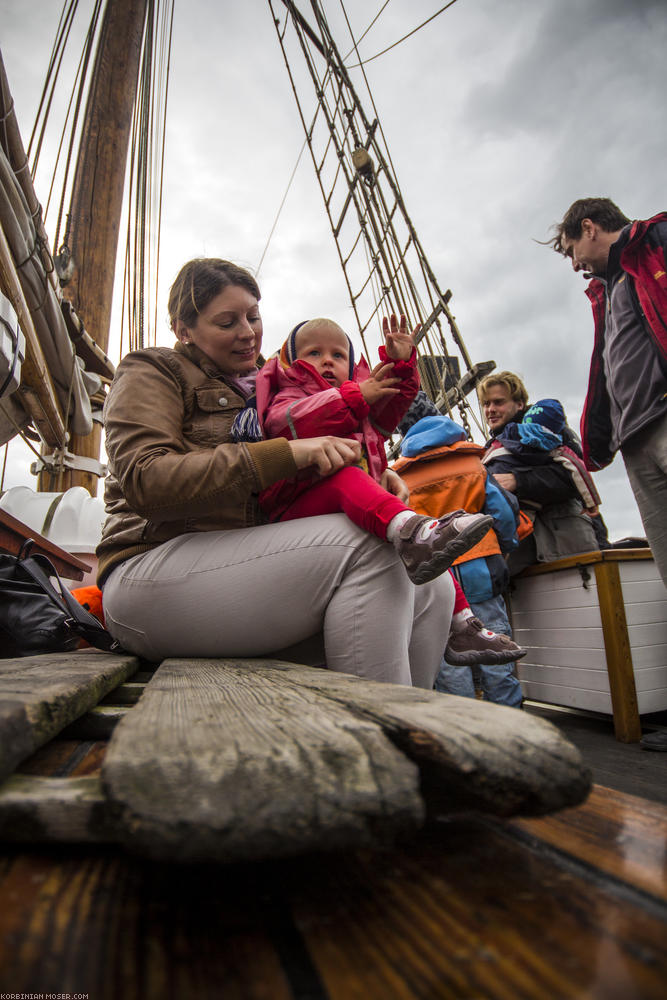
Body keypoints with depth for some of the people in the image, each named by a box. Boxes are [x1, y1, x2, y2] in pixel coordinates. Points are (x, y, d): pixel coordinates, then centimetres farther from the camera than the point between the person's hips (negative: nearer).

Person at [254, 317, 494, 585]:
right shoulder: (288, 397, 13)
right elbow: (292, 424, -11)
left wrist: (399, 363, 9)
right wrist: (356, 397, -10)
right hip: (299, 506, -7)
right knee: (345, 476, -39)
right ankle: (407, 529, -62)